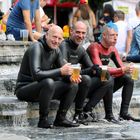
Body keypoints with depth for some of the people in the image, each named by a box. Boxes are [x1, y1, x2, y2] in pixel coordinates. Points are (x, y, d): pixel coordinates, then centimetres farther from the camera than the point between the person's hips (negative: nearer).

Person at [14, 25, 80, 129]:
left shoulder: (56, 50, 5)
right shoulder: (37, 48, -21)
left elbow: (64, 69, 8)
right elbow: (36, 74, -33)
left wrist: (70, 77, -17)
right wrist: (60, 71, -31)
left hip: (42, 87, 8)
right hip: (24, 88, -8)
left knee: (73, 85, -1)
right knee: (48, 82, -36)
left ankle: (60, 118, 0)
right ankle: (43, 120, -24)